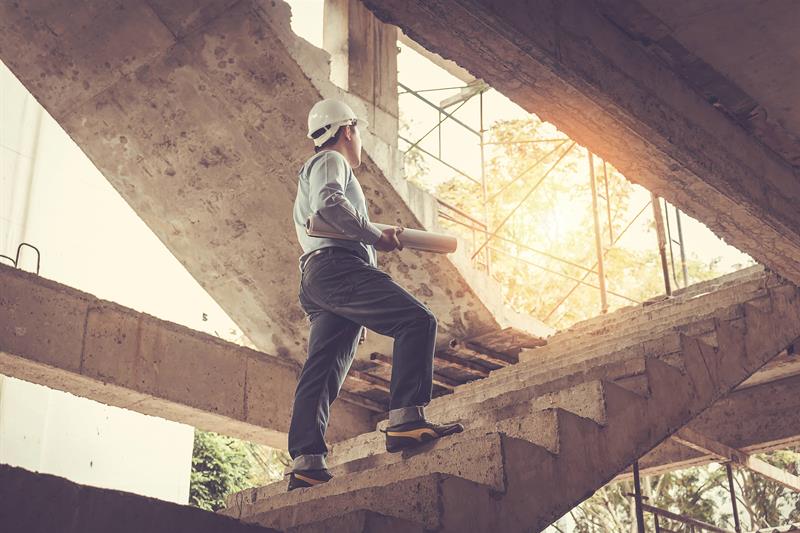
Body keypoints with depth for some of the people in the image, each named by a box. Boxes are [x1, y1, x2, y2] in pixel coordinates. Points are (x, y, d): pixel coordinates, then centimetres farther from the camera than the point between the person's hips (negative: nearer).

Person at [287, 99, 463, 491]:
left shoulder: (309, 175, 39)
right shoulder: (329, 161, 7)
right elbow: (329, 202, -14)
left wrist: (377, 238, 35)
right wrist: (376, 236, -11)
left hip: (316, 282, 10)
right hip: (336, 266, -10)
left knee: (322, 371, -1)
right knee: (417, 321, -21)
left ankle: (305, 461, -12)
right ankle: (406, 419, -34)